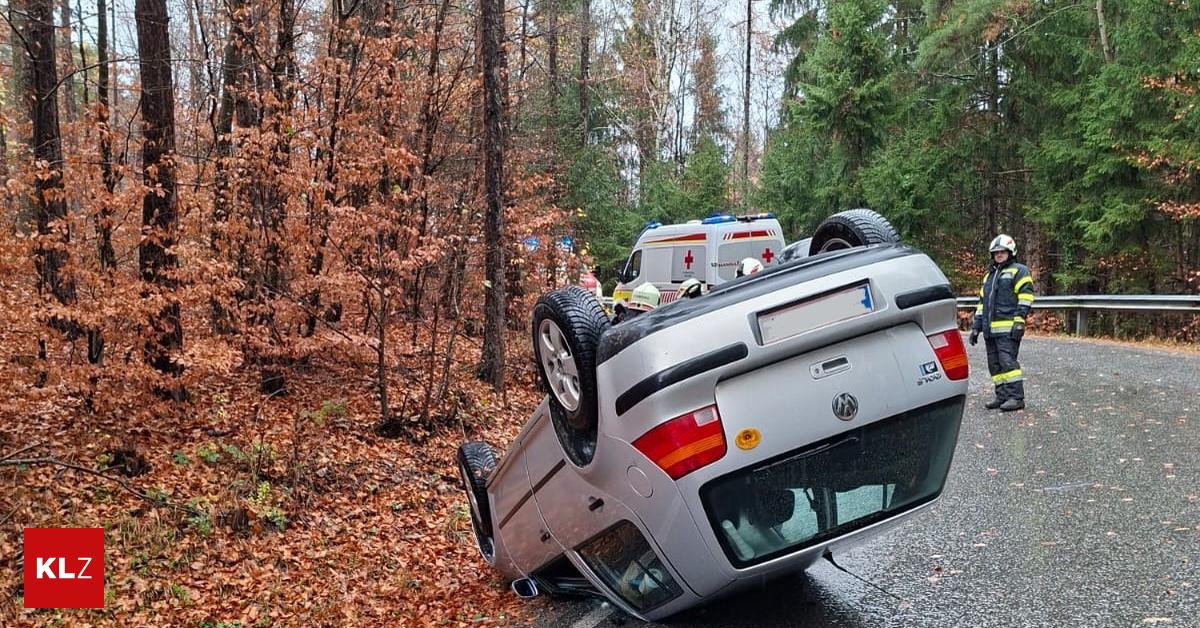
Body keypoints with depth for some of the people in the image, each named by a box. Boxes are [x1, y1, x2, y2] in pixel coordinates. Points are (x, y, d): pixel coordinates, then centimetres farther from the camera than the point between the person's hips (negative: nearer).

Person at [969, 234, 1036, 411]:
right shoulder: (989, 275, 26)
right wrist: (976, 326, 20)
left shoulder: (1018, 270, 3)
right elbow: (982, 302, 26)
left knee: (1007, 361, -13)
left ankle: (1016, 397, -9)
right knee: (995, 364, 7)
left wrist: (1019, 320, -18)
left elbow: (1026, 296, -8)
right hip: (990, 329, 8)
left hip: (1008, 328, -8)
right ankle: (1002, 396, 13)